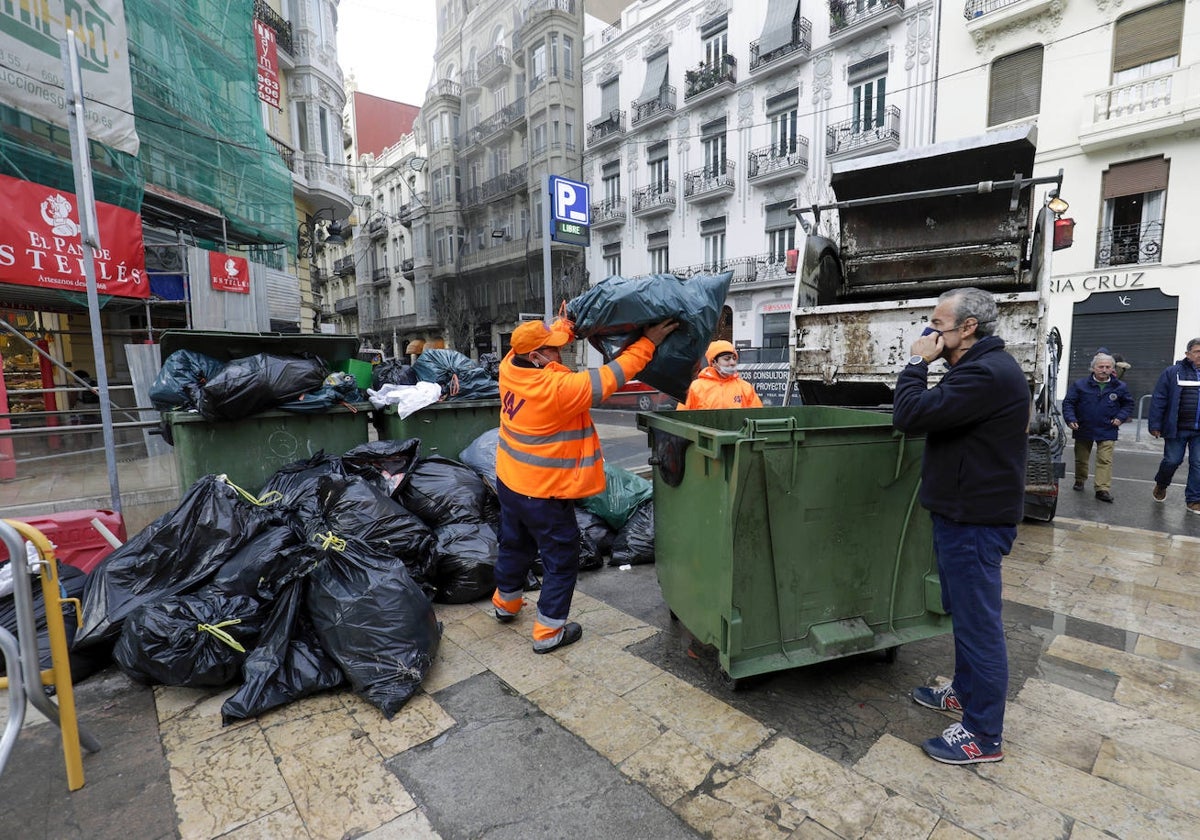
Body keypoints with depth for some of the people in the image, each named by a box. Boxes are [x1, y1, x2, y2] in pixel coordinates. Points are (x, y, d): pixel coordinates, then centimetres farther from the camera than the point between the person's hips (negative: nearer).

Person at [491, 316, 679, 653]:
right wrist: (648, 343, -13)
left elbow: (549, 335, 9)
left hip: (508, 481, 8)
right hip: (543, 493, -8)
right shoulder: (558, 387, -29)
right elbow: (611, 377, -21)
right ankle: (548, 632, 21)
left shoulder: (509, 366, -8)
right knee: (562, 560, 10)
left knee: (514, 545, 28)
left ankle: (505, 603, 50)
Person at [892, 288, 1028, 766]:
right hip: (963, 513, 11)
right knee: (963, 611, 23)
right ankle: (965, 692, 41)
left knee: (978, 621, 1)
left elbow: (910, 416, -27)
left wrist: (917, 363, -16)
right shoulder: (982, 366, 13)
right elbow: (937, 416, 16)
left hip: (975, 521, -11)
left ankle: (983, 736, 16)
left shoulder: (986, 374, -23)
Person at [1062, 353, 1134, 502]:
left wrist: (1120, 417, 1)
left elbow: (1128, 404, 17)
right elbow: (1068, 402, -2)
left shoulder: (1120, 387, 2)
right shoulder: (1079, 385, -4)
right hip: (1083, 429, 0)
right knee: (1081, 459, 13)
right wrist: (1071, 419, -14)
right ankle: (1079, 481, 33)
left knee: (1105, 460, -7)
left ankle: (1103, 489, -6)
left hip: (1107, 430, 0)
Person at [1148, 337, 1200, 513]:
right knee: (1172, 461, 2)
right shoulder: (1173, 373, -2)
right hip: (1177, 429, -3)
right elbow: (1158, 400, -3)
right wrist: (1155, 425, -7)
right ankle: (1161, 485, 29)